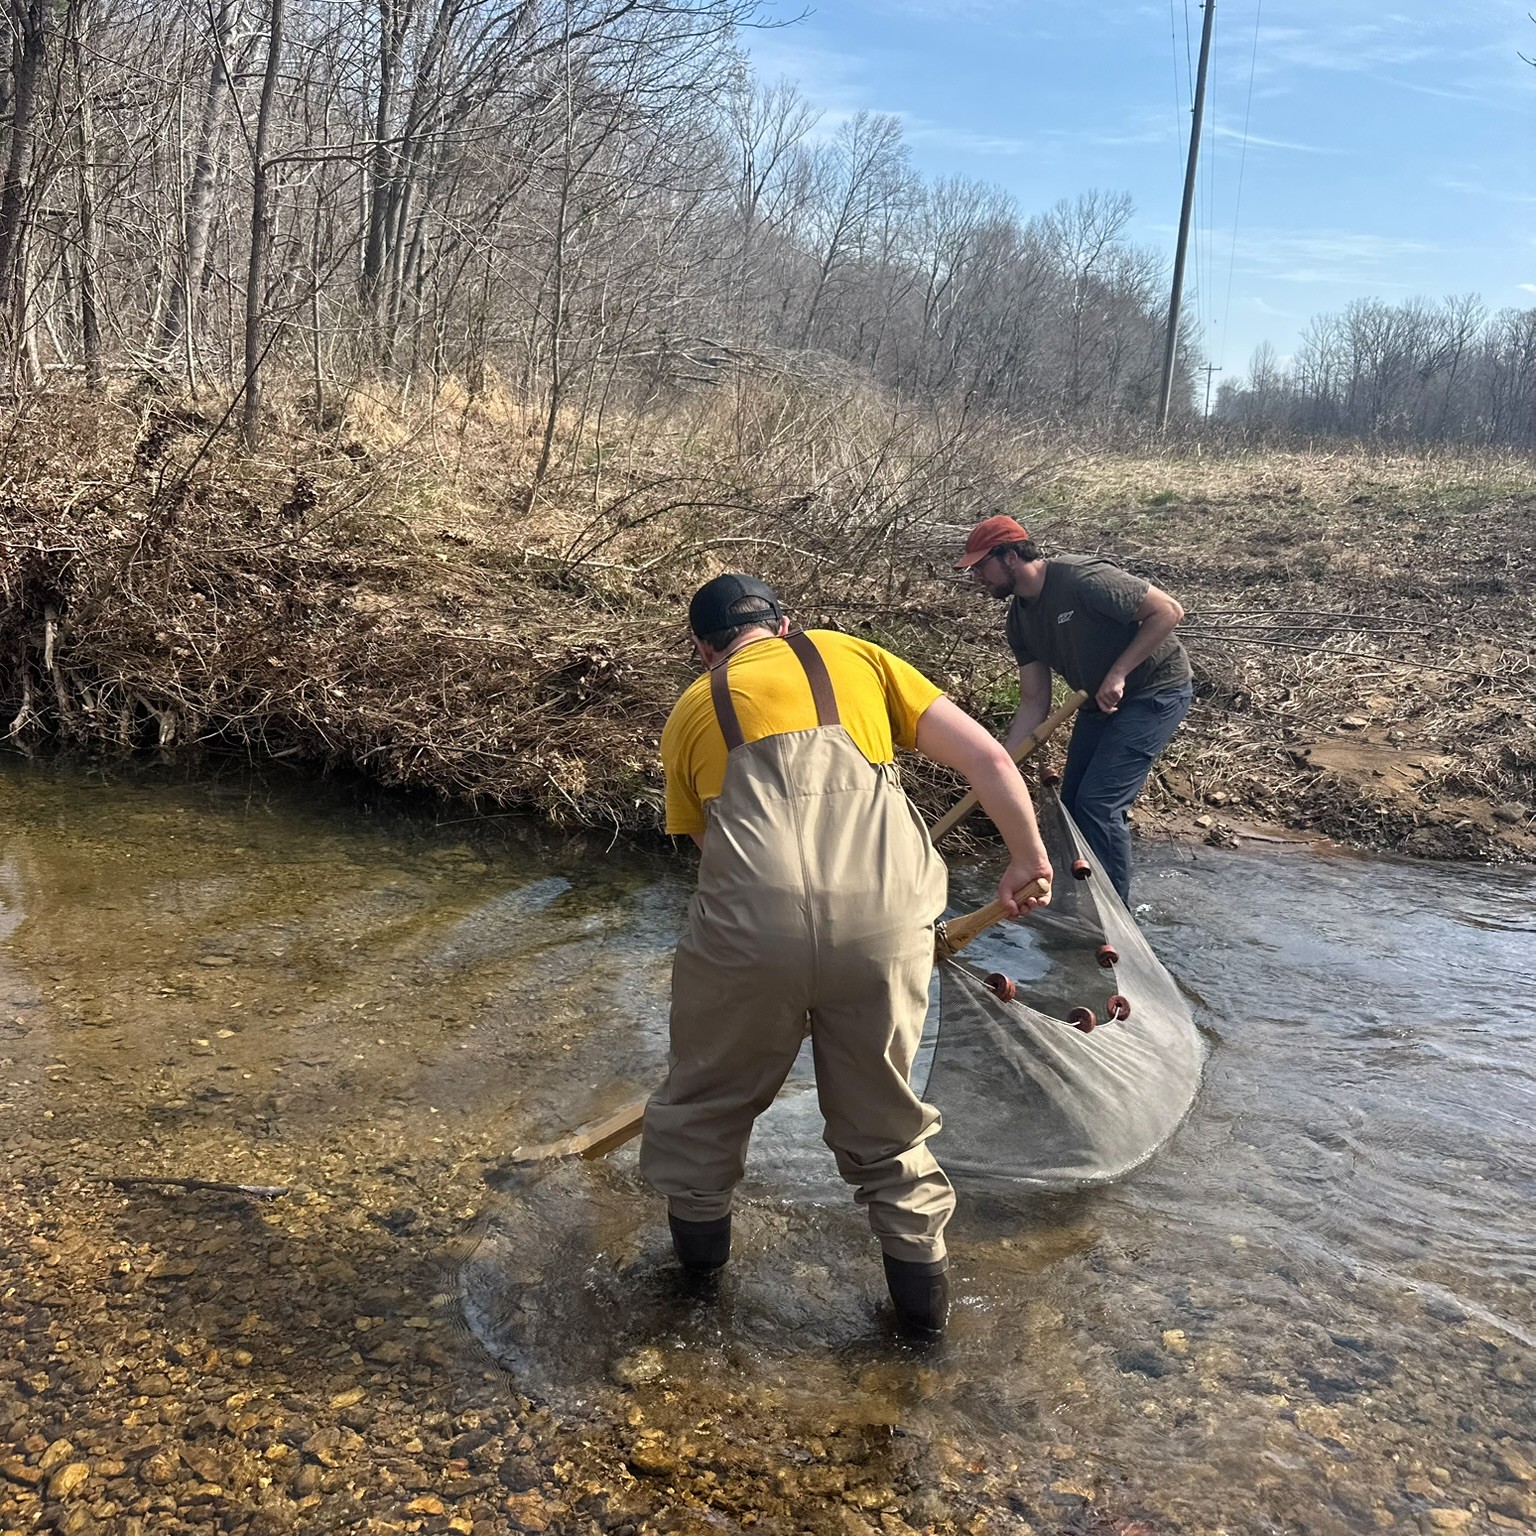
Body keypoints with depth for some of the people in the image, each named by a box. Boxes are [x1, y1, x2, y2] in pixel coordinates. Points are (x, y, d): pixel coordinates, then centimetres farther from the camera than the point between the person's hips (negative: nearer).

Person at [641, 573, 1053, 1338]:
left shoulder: (692, 711, 23)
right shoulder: (854, 656, 23)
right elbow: (988, 760, 16)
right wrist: (1028, 858, 29)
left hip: (750, 928, 0)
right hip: (883, 922, 1)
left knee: (710, 1089, 27)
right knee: (879, 1111, 24)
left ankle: (699, 1226, 47)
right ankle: (919, 1271, 35)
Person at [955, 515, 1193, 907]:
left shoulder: (1082, 579, -25)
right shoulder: (1020, 619, 0)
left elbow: (1168, 610, -23)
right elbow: (1034, 702, 2)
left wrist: (1118, 674, -25)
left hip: (1156, 691, -9)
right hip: (1100, 702, 9)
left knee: (1098, 803, -15)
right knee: (1072, 803, 9)